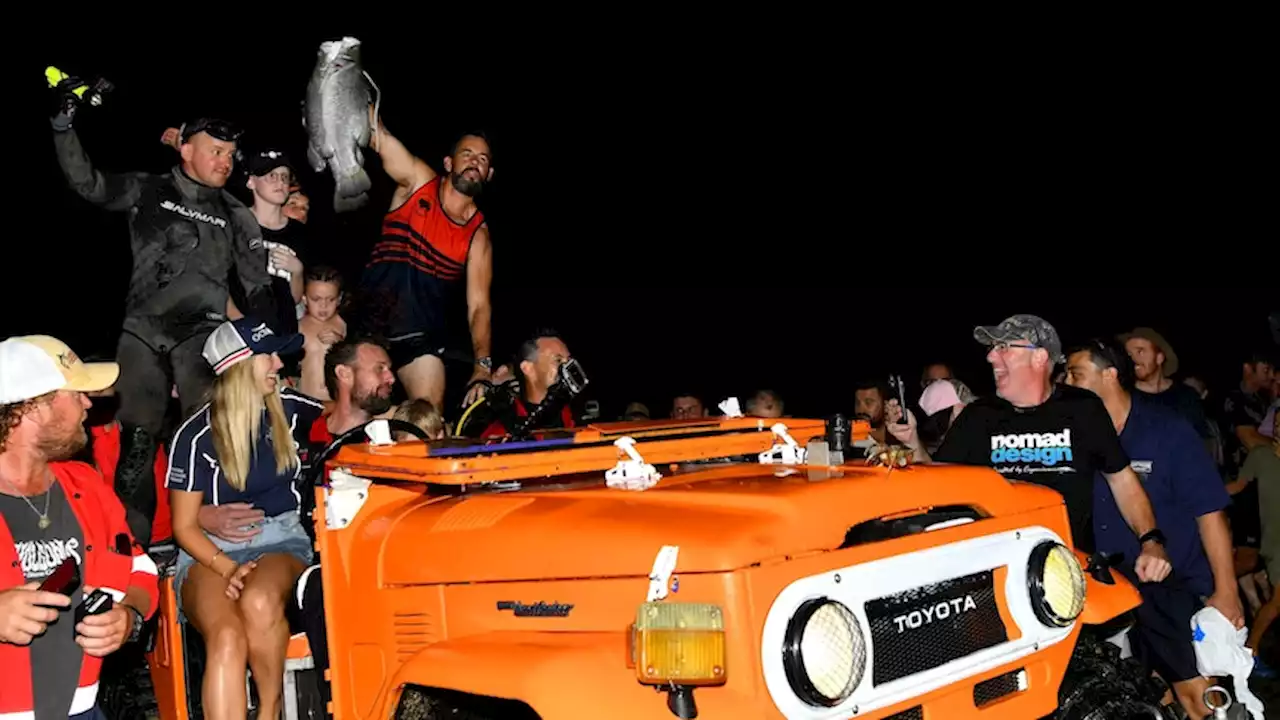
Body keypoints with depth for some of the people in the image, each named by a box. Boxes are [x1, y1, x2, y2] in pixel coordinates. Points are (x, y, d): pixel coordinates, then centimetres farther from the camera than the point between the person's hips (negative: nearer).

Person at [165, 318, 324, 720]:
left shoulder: (288, 409, 4)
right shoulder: (197, 437, -5)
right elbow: (184, 526, -2)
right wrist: (228, 568, -17)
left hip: (280, 538, 2)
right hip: (211, 550, -2)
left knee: (259, 603, -37)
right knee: (227, 637, -36)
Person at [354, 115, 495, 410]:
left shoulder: (478, 234, 0)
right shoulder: (418, 181, -1)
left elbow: (478, 305, -6)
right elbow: (378, 136, -12)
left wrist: (482, 367, -18)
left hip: (423, 335, 1)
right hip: (370, 323, -1)